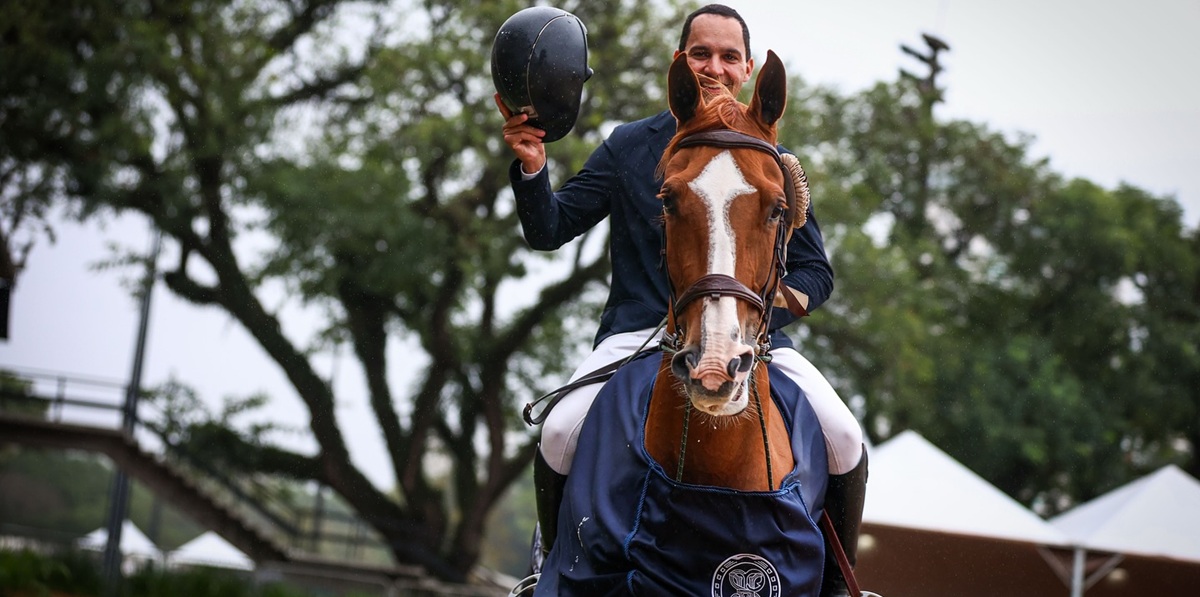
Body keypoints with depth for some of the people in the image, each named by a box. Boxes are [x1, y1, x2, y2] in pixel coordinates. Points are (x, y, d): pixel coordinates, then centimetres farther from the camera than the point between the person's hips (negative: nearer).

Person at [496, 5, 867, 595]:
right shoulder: (629, 146, 8)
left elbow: (815, 271, 10)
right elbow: (549, 231, 6)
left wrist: (773, 302, -12)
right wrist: (531, 166, -15)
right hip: (640, 330, -1)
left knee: (844, 441, -21)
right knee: (559, 434, -26)